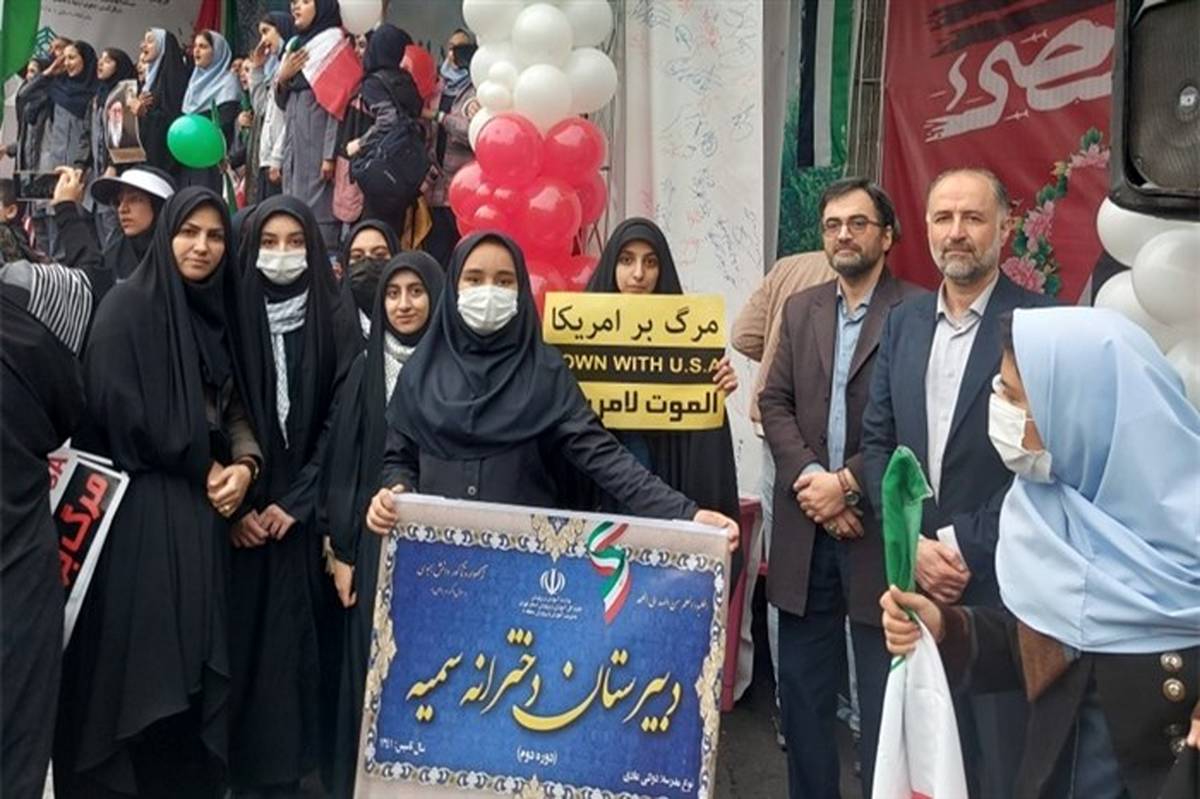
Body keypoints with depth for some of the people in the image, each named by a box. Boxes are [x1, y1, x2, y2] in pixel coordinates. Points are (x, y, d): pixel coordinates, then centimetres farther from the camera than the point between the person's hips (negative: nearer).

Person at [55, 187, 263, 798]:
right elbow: (120, 409, -13)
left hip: (201, 512, 6)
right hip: (139, 507, -5)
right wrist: (204, 469, -7)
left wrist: (244, 464, -9)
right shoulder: (128, 305, -5)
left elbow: (237, 406, 12)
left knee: (191, 653, 7)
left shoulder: (220, 313, 13)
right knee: (137, 654, -3)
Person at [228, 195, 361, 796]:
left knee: (300, 639, 2)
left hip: (308, 512, 0)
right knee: (247, 639, 1)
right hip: (244, 512, 1)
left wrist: (296, 501, -9)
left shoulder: (338, 322, 2)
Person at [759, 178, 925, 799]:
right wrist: (808, 476, -9)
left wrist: (848, 483, -14)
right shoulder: (800, 310, 12)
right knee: (802, 687, 15)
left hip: (881, 528, -5)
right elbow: (774, 402, 6)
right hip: (805, 528, 5)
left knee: (882, 697, 6)